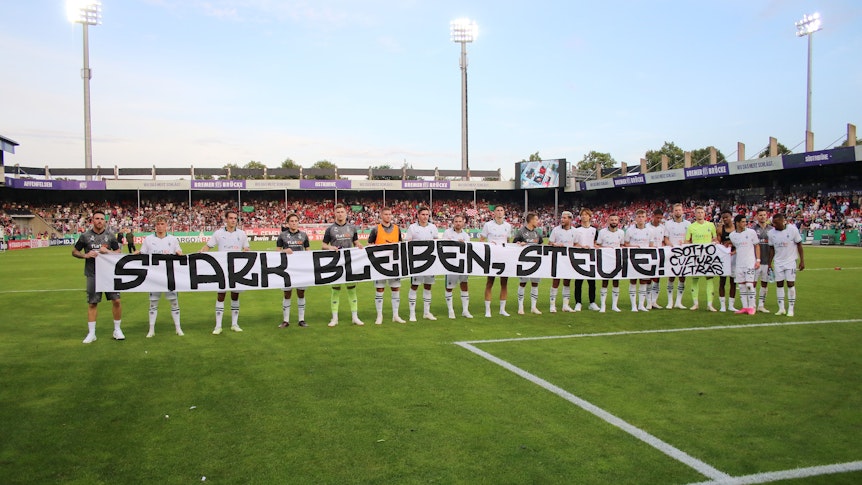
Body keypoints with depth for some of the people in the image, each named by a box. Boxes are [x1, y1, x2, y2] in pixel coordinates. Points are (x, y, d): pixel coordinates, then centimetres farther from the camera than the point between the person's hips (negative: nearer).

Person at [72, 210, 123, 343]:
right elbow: (74, 252, 9)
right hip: (93, 274, 0)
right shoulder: (85, 236, 2)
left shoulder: (110, 235, 5)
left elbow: (119, 252, 7)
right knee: (92, 303, 5)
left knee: (116, 300, -4)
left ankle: (117, 330, 11)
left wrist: (108, 251, -12)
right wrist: (85, 255, -11)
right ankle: (91, 333, 15)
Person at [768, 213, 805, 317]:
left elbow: (799, 245, -4)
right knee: (779, 284, 4)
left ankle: (791, 309, 4)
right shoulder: (772, 233, -2)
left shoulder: (792, 229, -11)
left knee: (791, 284, -3)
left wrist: (802, 260, -5)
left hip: (790, 261, -3)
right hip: (778, 262, 3)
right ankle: (781, 308, 13)